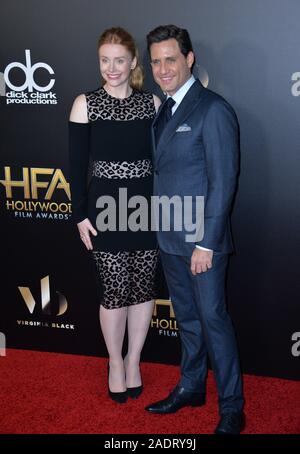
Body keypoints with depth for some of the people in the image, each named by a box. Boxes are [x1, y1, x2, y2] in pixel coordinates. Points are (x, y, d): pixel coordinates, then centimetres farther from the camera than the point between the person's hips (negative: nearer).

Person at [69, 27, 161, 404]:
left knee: (143, 288, 8)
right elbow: (77, 165, -2)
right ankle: (115, 363, 26)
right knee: (115, 291, 3)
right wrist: (80, 216, -5)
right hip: (106, 210, -2)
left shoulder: (152, 103, 3)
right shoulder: (85, 104, -2)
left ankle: (133, 361, 29)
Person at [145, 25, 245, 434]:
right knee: (187, 317, 19)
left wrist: (206, 243, -18)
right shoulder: (164, 110, 12)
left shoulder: (213, 110, -14)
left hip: (202, 239, -7)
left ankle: (231, 408, 17)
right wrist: (160, 227, 9)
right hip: (169, 238, 8)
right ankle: (191, 387, 36)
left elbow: (223, 182, -17)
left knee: (213, 319, 2)